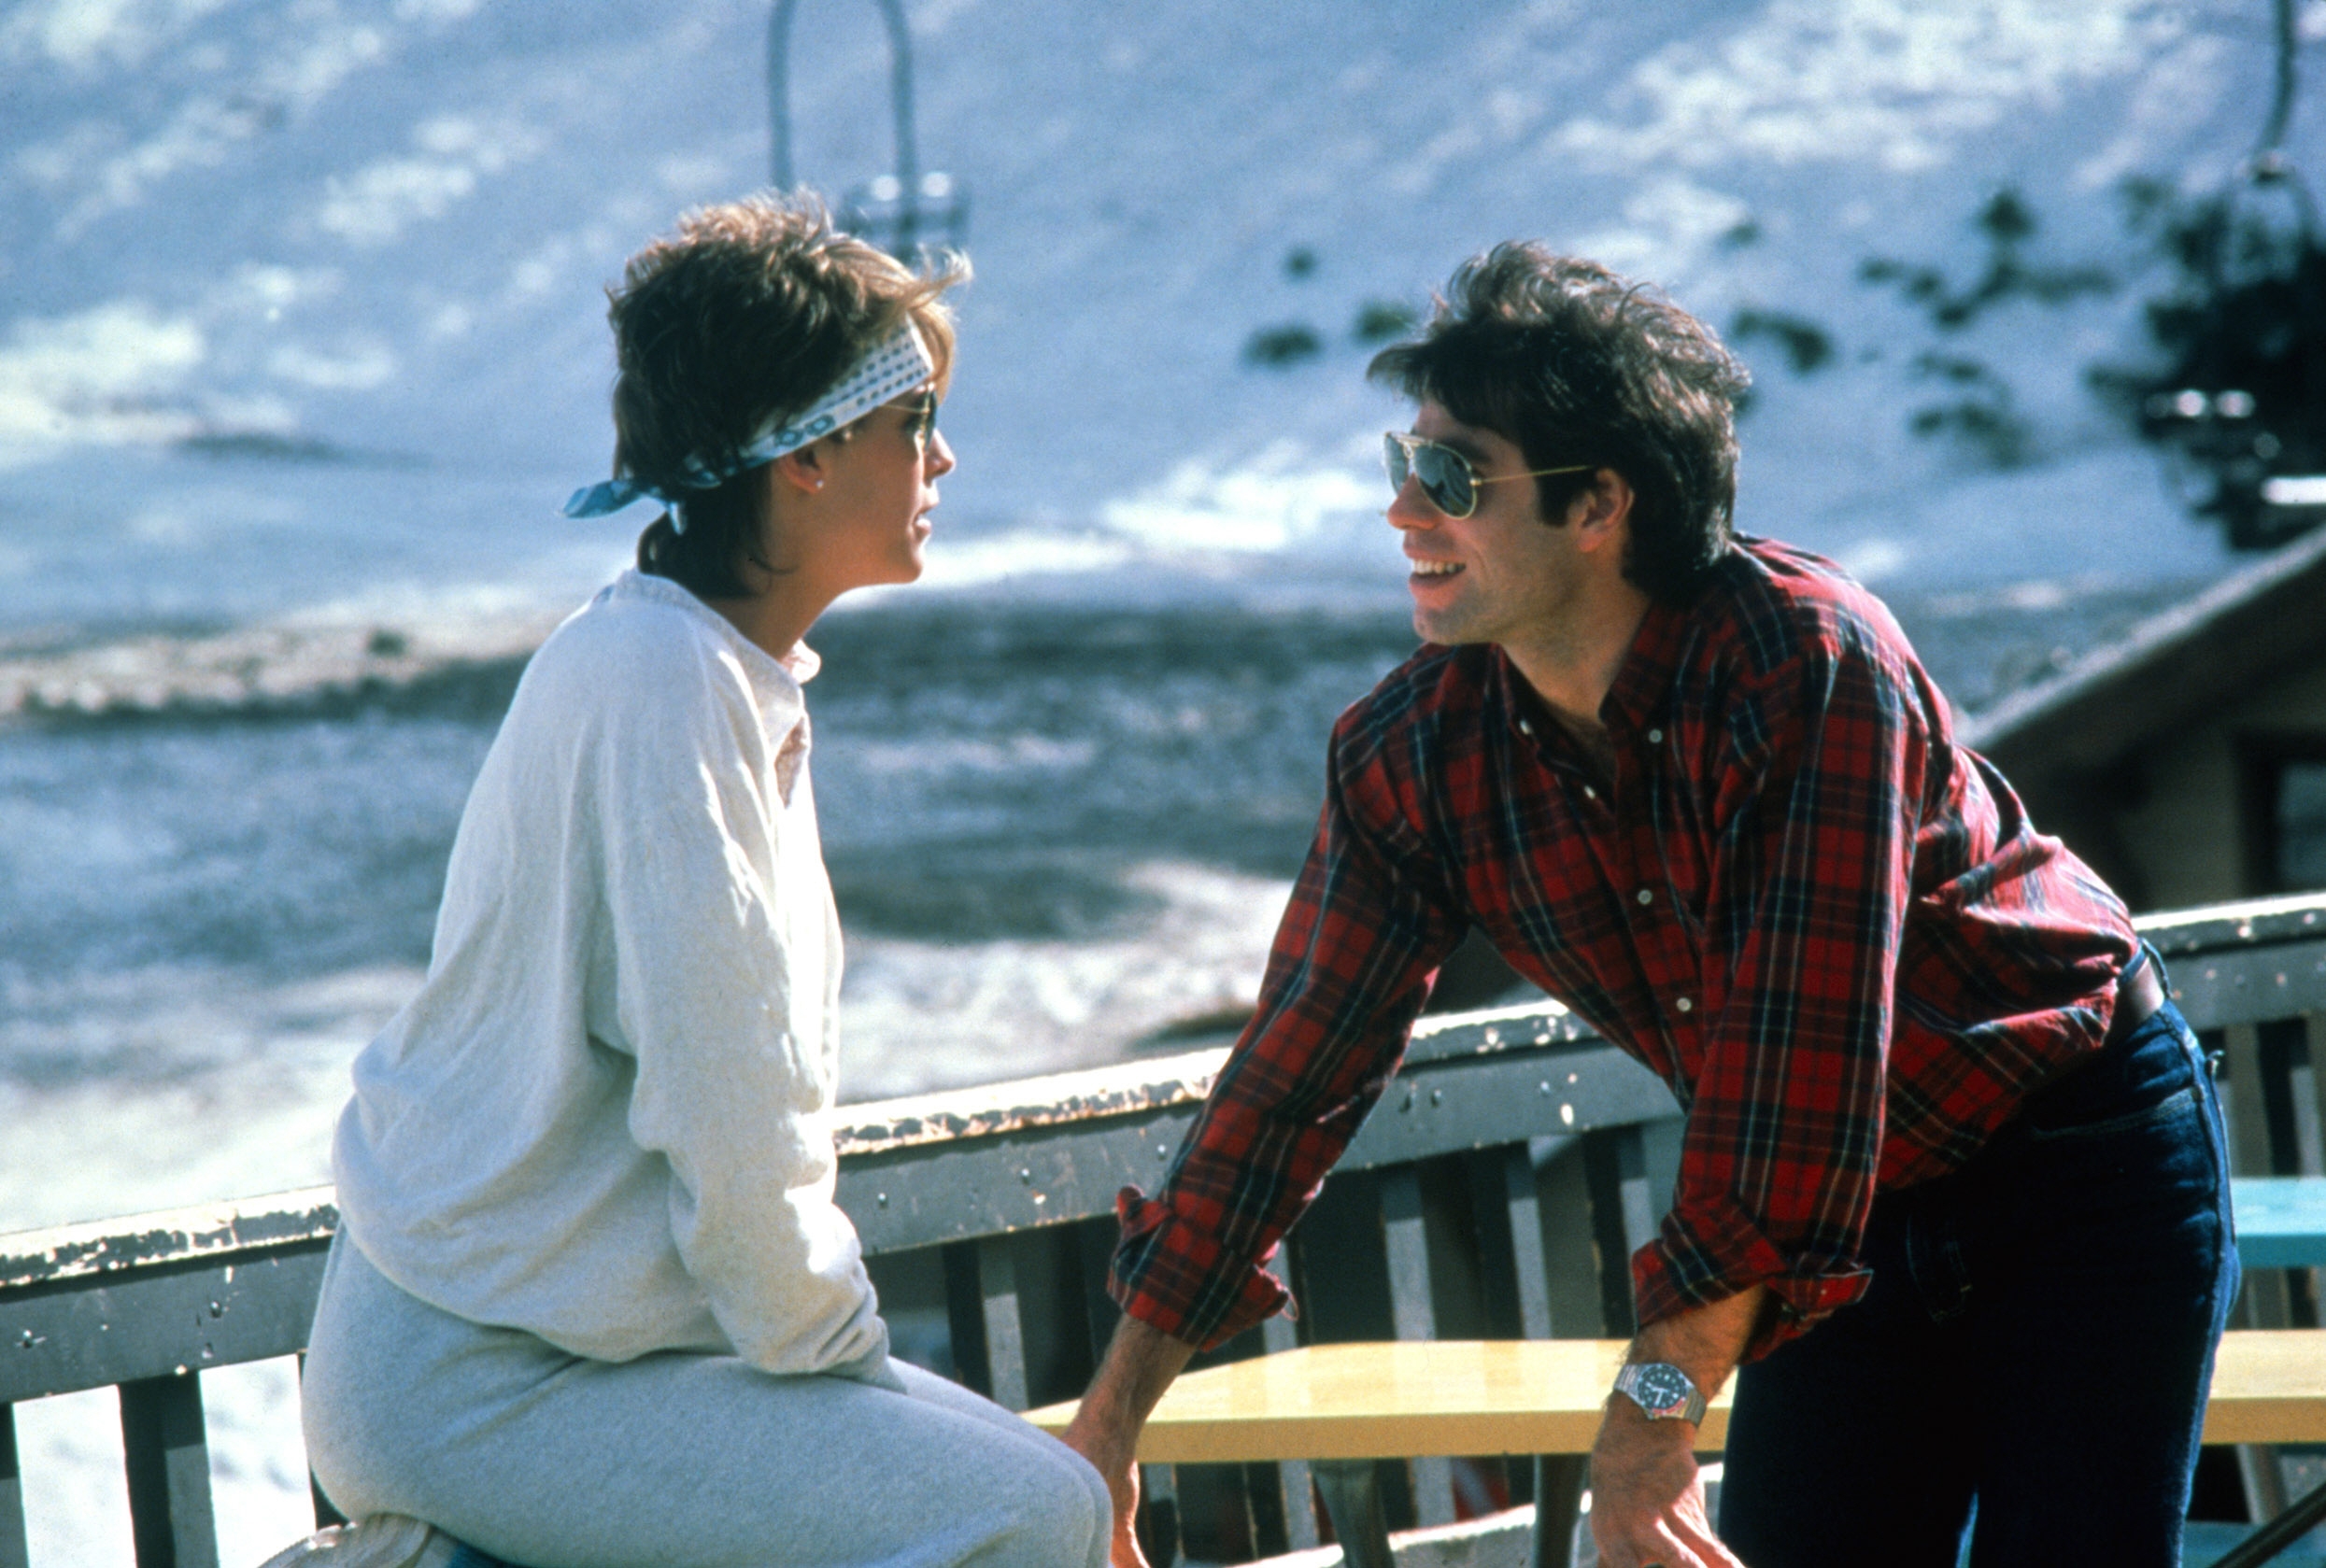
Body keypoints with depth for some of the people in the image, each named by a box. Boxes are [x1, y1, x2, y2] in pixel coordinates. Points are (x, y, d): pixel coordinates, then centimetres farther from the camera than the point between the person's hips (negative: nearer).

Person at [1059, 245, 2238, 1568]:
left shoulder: (1809, 658, -29)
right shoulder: (1410, 761, -11)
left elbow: (1800, 1047, -31)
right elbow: (1293, 1078, -3)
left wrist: (1662, 1396, -31)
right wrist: (1113, 1416, -3)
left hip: (2083, 1156, -5)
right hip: (1856, 1211, 5)